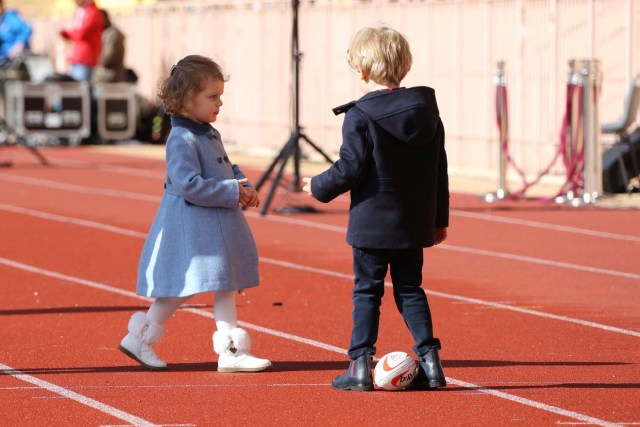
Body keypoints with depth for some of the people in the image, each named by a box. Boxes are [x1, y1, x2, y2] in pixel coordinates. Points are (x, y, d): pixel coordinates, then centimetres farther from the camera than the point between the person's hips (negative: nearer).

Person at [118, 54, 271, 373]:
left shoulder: (209, 134, 12)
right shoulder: (182, 140, -19)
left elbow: (228, 168, 22)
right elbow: (190, 185, -26)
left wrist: (244, 187, 1)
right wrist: (232, 192, -22)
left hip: (217, 224, 10)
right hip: (190, 224, -10)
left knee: (225, 284, 9)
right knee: (182, 288, -4)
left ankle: (231, 351, 13)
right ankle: (139, 338, 10)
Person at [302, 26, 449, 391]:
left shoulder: (360, 117, -14)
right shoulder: (428, 111, 5)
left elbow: (350, 169, -16)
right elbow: (439, 171, 10)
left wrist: (319, 187, 3)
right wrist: (440, 220, 18)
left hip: (372, 224, -5)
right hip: (414, 224, 5)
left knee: (367, 292, 4)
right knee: (410, 290, 15)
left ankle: (361, 366, 3)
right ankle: (430, 361, 10)